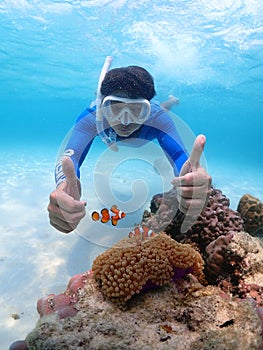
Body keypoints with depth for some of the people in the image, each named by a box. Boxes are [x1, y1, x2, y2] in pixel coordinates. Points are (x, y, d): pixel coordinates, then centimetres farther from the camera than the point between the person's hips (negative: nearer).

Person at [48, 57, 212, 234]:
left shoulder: (158, 118, -47)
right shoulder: (91, 119, -47)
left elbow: (179, 156, -59)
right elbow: (69, 159, -60)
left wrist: (189, 183, -84)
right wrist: (64, 186, -85)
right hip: (112, 134, 1)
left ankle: (169, 101, 60)